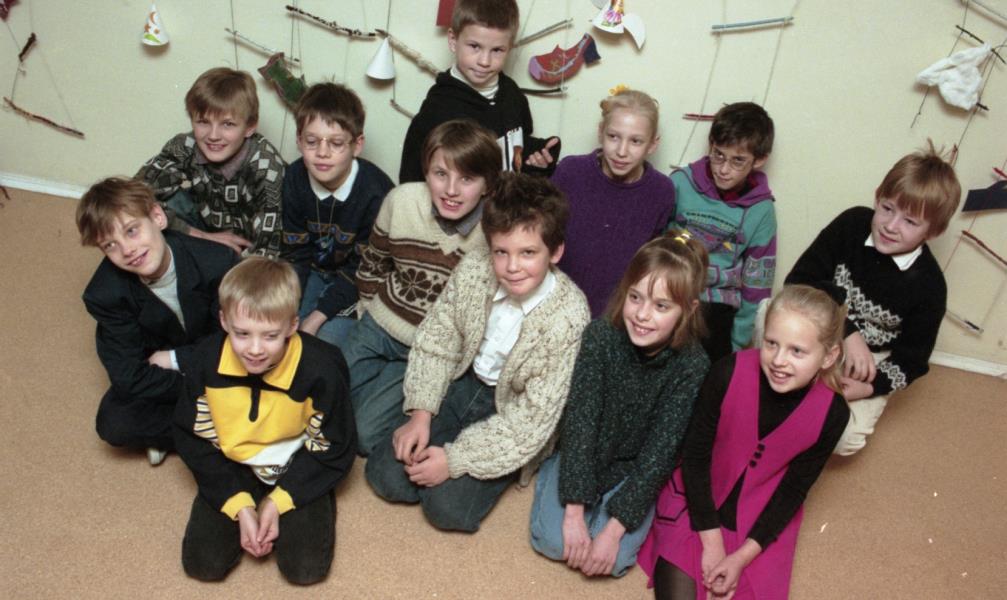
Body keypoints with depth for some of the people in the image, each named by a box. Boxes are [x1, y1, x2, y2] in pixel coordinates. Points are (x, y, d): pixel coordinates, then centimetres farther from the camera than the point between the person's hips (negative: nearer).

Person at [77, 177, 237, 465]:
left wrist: (176, 358, -19)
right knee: (113, 425, -23)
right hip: (155, 367, 1)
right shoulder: (103, 295, -24)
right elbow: (129, 380, -24)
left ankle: (167, 432, -8)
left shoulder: (218, 262, -30)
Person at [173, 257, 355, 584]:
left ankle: (274, 511, 15)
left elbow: (332, 451, -13)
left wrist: (279, 501, -18)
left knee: (306, 568, -14)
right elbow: (194, 438, -7)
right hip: (233, 470, 2)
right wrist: (239, 504, -14)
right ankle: (250, 509, 18)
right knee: (201, 564, -8)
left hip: (298, 471, -2)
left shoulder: (321, 369, -27)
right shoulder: (208, 361, -19)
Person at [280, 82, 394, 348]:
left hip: (358, 283, -4)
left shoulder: (376, 192, -29)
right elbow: (294, 252, -5)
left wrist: (318, 316, -22)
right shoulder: (294, 179, -14)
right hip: (315, 269, 4)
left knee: (326, 339, -20)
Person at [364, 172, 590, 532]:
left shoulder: (567, 316, -28)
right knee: (385, 475, -8)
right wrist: (421, 414, -12)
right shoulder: (473, 269, -17)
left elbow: (532, 419, -24)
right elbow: (436, 341, -3)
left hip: (513, 412, -3)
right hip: (465, 381, 4)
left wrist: (455, 459, -22)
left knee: (446, 507, -17)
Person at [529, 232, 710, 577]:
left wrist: (613, 530, -24)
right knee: (553, 541, -15)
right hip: (583, 455, 1)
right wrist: (574, 511, -24)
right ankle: (552, 477, 12)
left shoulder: (692, 366, -23)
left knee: (613, 560, -18)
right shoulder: (601, 335, -21)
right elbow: (579, 420, -21)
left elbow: (659, 454, -21)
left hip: (637, 472, 0)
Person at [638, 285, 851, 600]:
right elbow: (695, 455, -15)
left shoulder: (831, 414, -18)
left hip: (760, 520, 2)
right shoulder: (730, 374, -26)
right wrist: (711, 542, -12)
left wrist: (742, 557, -11)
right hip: (696, 502, -2)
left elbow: (793, 491, -7)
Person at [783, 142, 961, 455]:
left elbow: (911, 361, -8)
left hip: (870, 364, -1)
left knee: (845, 439, -24)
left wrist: (869, 387, -27)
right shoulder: (851, 224, -16)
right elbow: (799, 280, -16)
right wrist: (847, 332, -26)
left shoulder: (928, 287, -17)